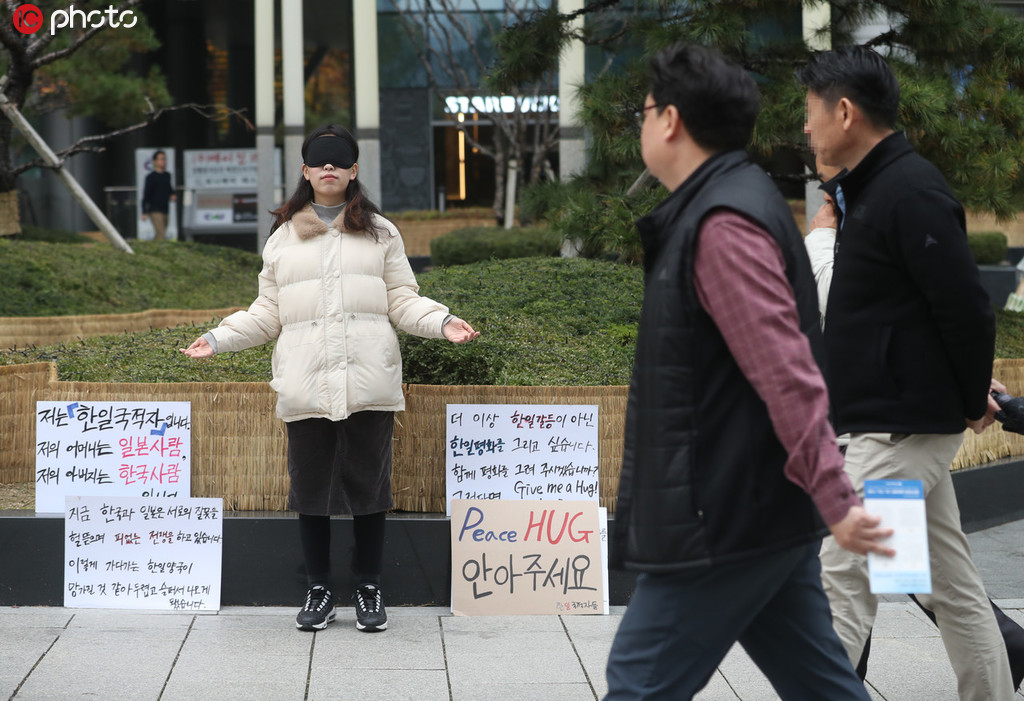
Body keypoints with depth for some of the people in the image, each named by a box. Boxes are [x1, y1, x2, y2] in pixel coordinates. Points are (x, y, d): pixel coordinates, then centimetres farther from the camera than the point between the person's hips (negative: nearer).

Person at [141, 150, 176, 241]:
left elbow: (171, 190, 27)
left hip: (165, 211, 7)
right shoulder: (151, 177, -6)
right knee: (161, 235, -16)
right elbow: (146, 195, -5)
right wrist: (144, 212, -9)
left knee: (158, 235, 11)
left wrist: (173, 197, 3)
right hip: (155, 210, -7)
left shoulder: (167, 176, 13)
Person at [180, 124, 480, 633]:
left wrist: (442, 322, -7)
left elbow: (403, 303, 10)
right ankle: (319, 592, 15)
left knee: (367, 483, 2)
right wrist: (219, 338, 6)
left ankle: (369, 591, 13)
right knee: (310, 486, 3)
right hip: (306, 388, 1)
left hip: (368, 382, -1)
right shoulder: (283, 237, 16)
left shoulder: (380, 233, 14)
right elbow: (267, 314, 16)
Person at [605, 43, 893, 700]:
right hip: (764, 515, 10)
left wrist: (833, 500, -28)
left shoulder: (723, 226, -18)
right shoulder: (730, 205, 15)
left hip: (727, 518, -10)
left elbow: (787, 375, -25)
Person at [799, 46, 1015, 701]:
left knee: (842, 580, -9)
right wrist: (968, 391, 15)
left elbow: (968, 308, -20)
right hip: (905, 421, 10)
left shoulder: (909, 192, -17)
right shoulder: (877, 187, 13)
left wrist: (973, 400, -9)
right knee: (954, 585, 14)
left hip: (903, 426, -10)